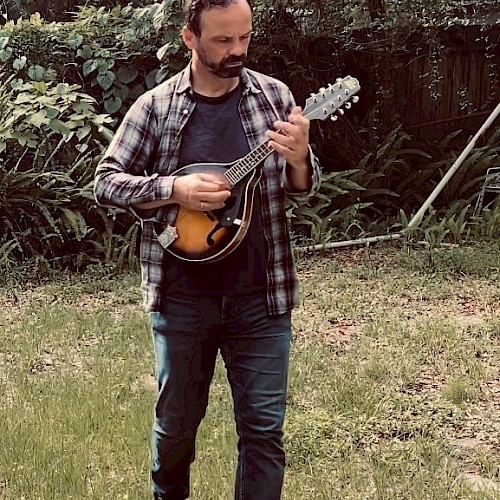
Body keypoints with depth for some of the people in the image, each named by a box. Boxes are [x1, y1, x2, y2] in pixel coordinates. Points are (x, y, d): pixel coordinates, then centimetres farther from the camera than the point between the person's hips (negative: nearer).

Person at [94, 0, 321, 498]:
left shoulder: (274, 96, 1)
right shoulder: (155, 106, -3)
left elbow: (302, 189, 5)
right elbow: (106, 181, -2)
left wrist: (298, 160, -19)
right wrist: (175, 189, -17)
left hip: (261, 294, 0)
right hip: (182, 297, 0)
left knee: (264, 429, 2)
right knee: (176, 421, 15)